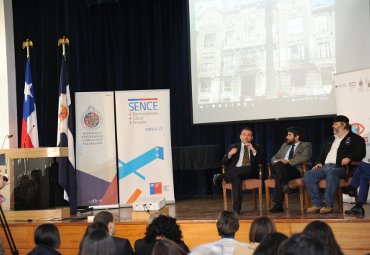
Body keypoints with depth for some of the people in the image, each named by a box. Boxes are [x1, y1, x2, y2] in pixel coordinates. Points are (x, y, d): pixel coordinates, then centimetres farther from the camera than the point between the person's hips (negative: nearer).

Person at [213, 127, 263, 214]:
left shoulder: (256, 148, 20)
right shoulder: (233, 147, 20)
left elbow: (260, 161, 4)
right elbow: (224, 163, 14)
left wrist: (253, 150, -6)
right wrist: (229, 154, -6)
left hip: (250, 173, 1)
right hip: (234, 173, 0)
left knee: (247, 168, -37)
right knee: (237, 178, -38)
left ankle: (220, 177, -22)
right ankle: (236, 209, -42)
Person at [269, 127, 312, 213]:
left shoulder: (306, 145, 13)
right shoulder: (284, 145, 33)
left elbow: (305, 157, -8)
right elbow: (274, 157, 27)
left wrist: (288, 161, -16)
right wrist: (276, 161, 0)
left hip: (296, 170, -4)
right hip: (281, 170, 4)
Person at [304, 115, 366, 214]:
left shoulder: (355, 138, 11)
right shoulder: (331, 139, 33)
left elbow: (361, 153, -3)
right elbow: (323, 152, 34)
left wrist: (349, 158, -21)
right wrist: (319, 162, 13)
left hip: (340, 167, -7)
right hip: (325, 166, 7)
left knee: (331, 173, -41)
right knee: (308, 175, -20)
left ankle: (328, 204, -37)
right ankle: (317, 203, -20)